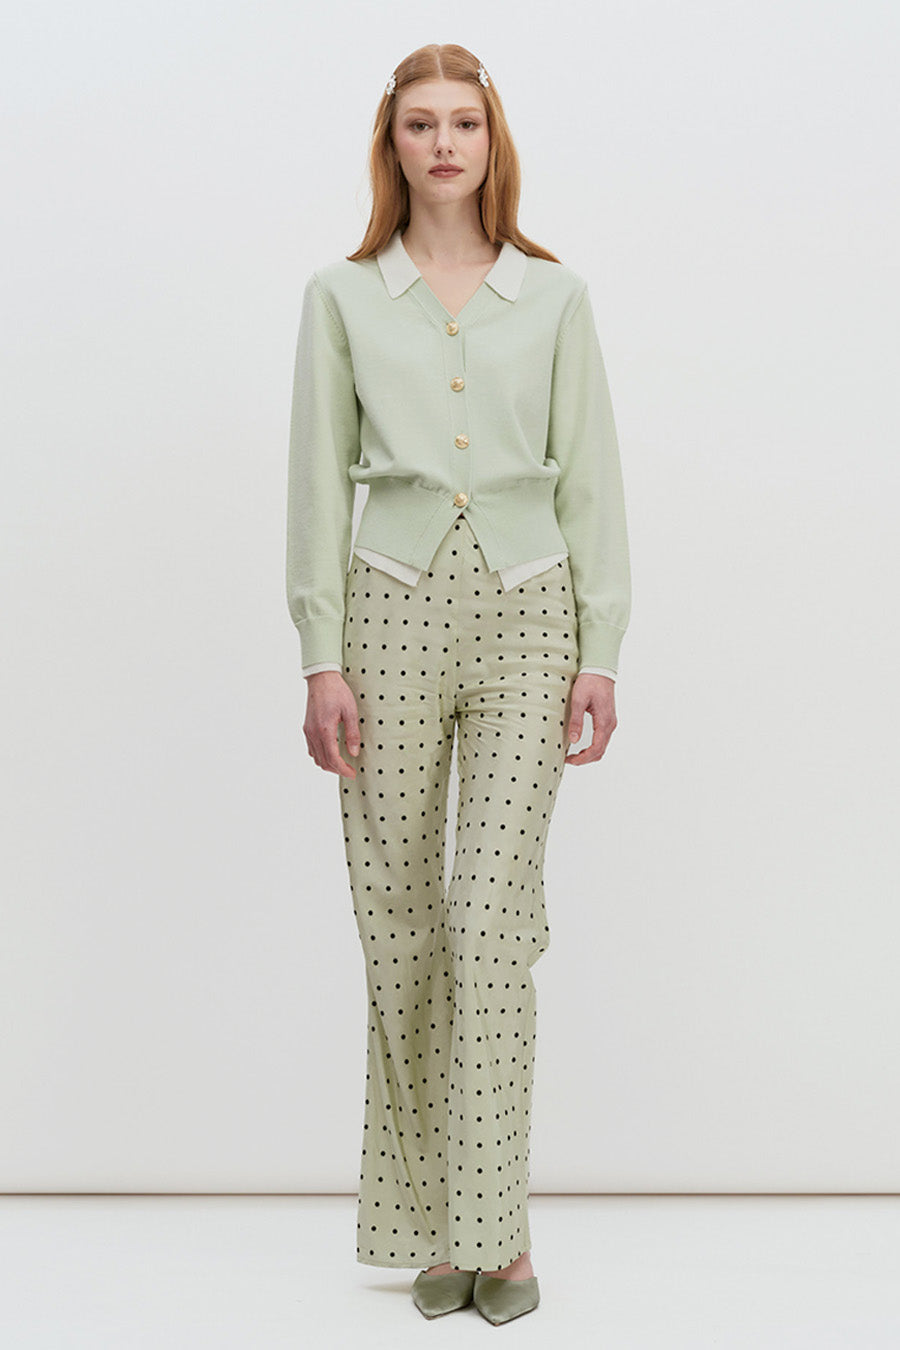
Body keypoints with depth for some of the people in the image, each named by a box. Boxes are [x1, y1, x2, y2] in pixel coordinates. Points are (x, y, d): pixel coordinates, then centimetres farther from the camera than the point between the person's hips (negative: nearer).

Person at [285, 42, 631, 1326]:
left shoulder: (555, 294, 7)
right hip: (395, 606, 1)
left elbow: (588, 477, 5)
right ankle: (427, 1220, 17)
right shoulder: (342, 294, 6)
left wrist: (602, 651, -1)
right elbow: (319, 481, 4)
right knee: (399, 920, 3)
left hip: (527, 609, -1)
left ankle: (496, 1229, 0)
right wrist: (321, 659, -3)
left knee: (492, 915, -8)